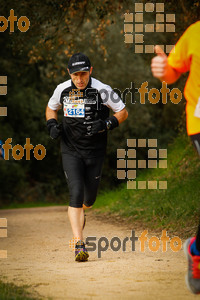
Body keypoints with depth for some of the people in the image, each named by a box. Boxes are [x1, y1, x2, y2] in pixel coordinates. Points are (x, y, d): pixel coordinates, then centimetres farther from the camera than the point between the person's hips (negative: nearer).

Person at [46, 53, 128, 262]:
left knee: (89, 198, 10)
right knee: (76, 193, -16)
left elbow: (123, 112, -3)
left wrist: (105, 125, -20)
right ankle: (78, 244, -19)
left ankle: (80, 212, 50)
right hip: (70, 150, 0)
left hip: (95, 151, 0)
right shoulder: (62, 90, -3)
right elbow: (51, 108, 17)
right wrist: (51, 125, -4)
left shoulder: (102, 90, -11)